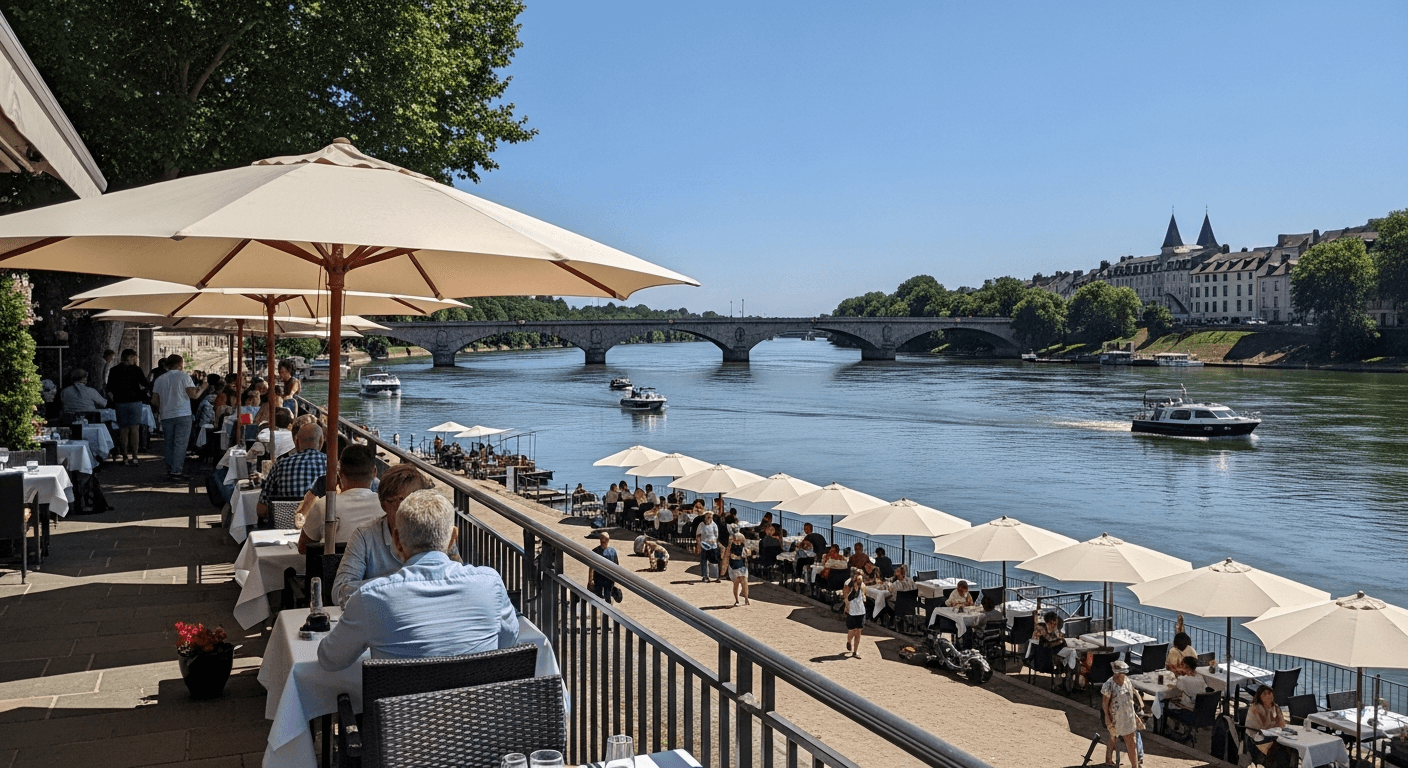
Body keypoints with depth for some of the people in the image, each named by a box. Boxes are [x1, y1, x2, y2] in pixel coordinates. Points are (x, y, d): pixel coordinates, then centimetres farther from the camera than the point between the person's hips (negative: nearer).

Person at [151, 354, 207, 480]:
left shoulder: (159, 380, 10)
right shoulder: (183, 376, -3)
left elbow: (154, 401, 10)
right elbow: (193, 394, -8)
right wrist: (201, 389, 11)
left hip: (166, 416, 4)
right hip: (183, 415, -4)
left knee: (169, 444, 12)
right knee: (180, 444, -4)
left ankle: (169, 471, 11)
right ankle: (176, 471, -9)